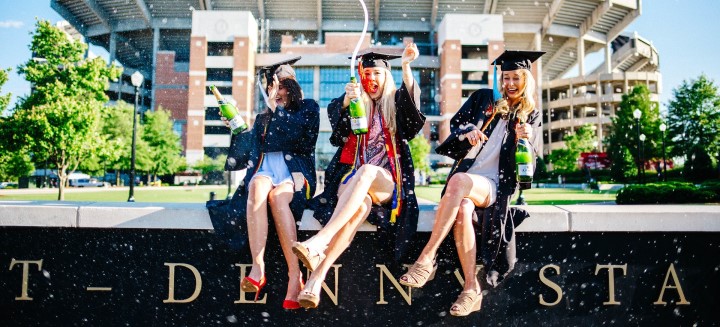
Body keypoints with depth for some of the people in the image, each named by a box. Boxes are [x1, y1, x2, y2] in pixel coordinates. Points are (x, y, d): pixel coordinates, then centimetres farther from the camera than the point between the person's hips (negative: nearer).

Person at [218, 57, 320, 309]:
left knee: (276, 196, -37)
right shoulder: (262, 118, 27)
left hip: (294, 170, -3)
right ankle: (258, 268, -46)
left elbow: (296, 139, -4)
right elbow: (250, 152, 20)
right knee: (257, 188, -35)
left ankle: (295, 276, -42)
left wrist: (277, 109, 3)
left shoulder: (308, 108, 14)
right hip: (264, 168, 3)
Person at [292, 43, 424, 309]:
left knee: (366, 170, -37)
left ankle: (317, 243, -51)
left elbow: (412, 103, -9)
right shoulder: (355, 103, 18)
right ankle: (317, 278, -48)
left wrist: (406, 66, -24)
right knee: (362, 205, -36)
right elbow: (337, 123, -6)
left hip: (387, 182, 0)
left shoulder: (395, 104, 17)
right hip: (352, 176, 1)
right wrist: (347, 101, -28)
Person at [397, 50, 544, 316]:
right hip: (464, 178, 2)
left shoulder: (530, 116, 15)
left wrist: (525, 139, -16)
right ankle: (472, 288, -28)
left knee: (459, 180, -36)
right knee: (463, 210, -34)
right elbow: (456, 124, 11)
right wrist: (468, 132, -12)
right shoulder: (484, 98, 17)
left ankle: (426, 259, -36)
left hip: (493, 184, -2)